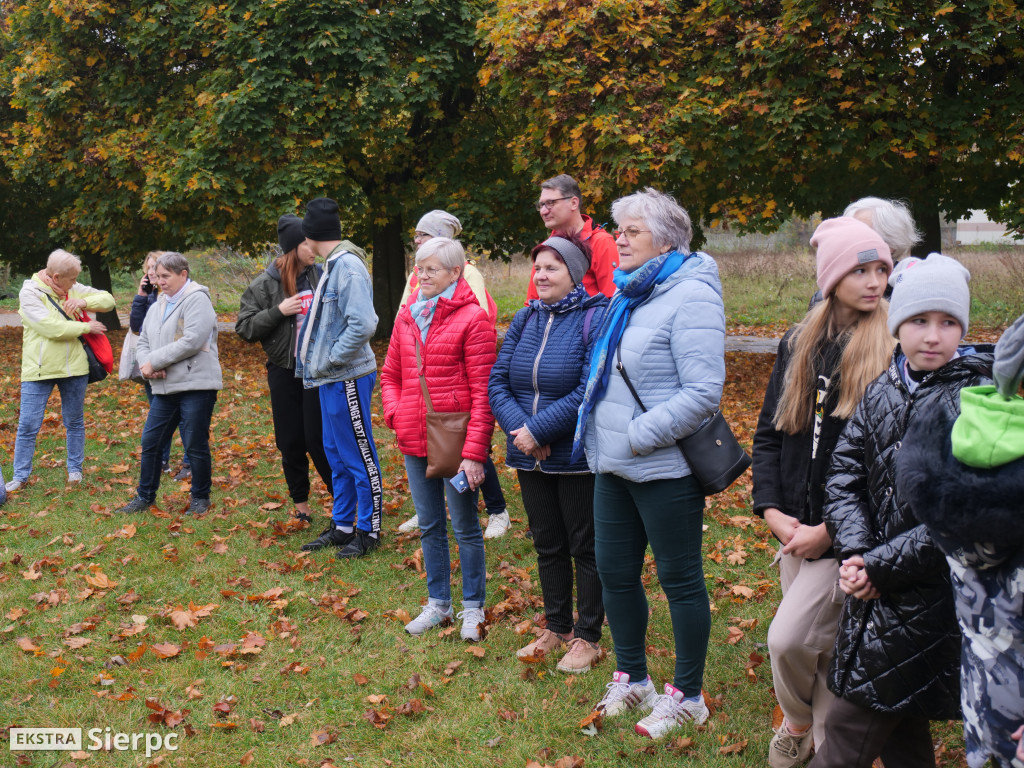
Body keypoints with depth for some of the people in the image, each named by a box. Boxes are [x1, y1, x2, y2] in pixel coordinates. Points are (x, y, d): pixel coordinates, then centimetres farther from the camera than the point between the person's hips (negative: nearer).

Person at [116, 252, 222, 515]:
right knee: (150, 442, 8)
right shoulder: (157, 307, 18)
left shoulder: (197, 300, -8)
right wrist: (147, 365, -5)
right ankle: (145, 496, 21)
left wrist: (155, 361, -13)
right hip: (165, 388, 8)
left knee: (195, 446, 0)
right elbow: (143, 343, 19)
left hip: (196, 386, -7)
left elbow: (192, 341, -19)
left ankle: (200, 498, 16)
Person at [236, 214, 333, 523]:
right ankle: (300, 506, 24)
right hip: (284, 371, 1)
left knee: (318, 439, -4)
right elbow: (244, 328, -3)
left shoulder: (321, 276, 0)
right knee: (291, 443, 9)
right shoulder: (265, 284, -4)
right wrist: (278, 311, -15)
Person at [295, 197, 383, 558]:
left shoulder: (348, 266, -18)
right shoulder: (331, 265, 12)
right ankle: (341, 526, 28)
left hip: (347, 378, -10)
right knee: (336, 454, 17)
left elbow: (363, 324, -27)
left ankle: (368, 532, 9)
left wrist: (330, 360, -19)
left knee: (358, 456, 0)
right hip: (330, 378, 10)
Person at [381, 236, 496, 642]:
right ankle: (438, 602, 30)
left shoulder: (472, 318, -11)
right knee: (430, 527, 17)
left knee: (465, 528, 6)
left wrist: (474, 452, -18)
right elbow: (390, 374, 19)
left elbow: (483, 391, -14)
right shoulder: (407, 316, 9)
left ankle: (472, 608, 20)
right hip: (414, 442, 6)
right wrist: (394, 413, -1)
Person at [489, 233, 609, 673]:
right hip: (530, 458, 6)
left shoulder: (596, 319, -13)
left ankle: (587, 637, 19)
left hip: (578, 459, -6)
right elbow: (497, 381, 3)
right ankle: (556, 627, 32)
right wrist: (519, 428, -14)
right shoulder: (525, 319, 7)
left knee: (585, 548, 6)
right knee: (548, 546, 17)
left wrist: (538, 429, -21)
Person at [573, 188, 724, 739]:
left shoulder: (690, 295, -15)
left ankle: (687, 696, 18)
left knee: (679, 579, 4)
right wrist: (594, 429, 12)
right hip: (614, 466, 9)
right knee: (614, 571, 15)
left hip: (664, 468, -9)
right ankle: (632, 681, 32)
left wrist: (640, 435, -20)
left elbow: (704, 391, -22)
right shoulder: (629, 293, 12)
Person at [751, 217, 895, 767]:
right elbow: (769, 432, 10)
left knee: (788, 638, -11)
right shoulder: (799, 344, 7)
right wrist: (771, 508, -5)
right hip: (796, 524, 5)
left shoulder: (894, 350, -9)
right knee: (820, 642, 14)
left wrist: (831, 529, -15)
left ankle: (800, 722, 19)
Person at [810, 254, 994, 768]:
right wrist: (855, 551, -13)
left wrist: (882, 566, -17)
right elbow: (844, 473, 3)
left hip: (929, 598, -6)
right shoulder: (881, 391, 7)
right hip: (876, 589, 6)